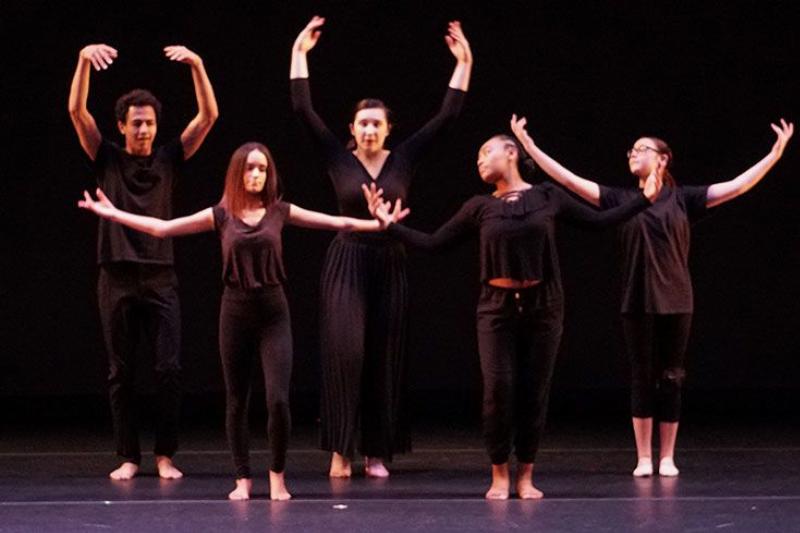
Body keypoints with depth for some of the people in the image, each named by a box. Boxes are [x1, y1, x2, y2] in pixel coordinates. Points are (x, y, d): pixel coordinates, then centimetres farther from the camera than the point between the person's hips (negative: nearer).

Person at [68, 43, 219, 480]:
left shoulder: (168, 159, 6)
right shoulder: (107, 159, 5)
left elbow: (208, 116, -2)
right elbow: (77, 111, -6)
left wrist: (197, 65, -14)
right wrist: (84, 61, -20)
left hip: (160, 277, 0)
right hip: (116, 278, 0)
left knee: (169, 370, -5)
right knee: (121, 373, 3)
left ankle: (165, 455, 3)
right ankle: (128, 456, 8)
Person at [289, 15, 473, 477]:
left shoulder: (404, 159, 2)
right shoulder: (339, 158, -2)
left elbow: (447, 116, 0)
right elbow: (304, 110, -7)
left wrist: (464, 65, -5)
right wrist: (299, 54, -10)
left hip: (390, 266, 2)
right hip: (347, 265, -2)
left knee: (384, 360, 5)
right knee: (345, 352, -14)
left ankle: (376, 452, 12)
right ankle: (342, 450, -9)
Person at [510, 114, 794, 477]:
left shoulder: (683, 198, 2)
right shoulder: (621, 199, 4)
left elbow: (737, 186, -3)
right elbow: (568, 179, -1)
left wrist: (776, 153, -10)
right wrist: (529, 146, -8)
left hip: (675, 303, 0)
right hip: (637, 303, 0)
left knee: (670, 380, 4)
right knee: (642, 379, 3)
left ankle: (667, 458, 11)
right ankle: (644, 458, 9)